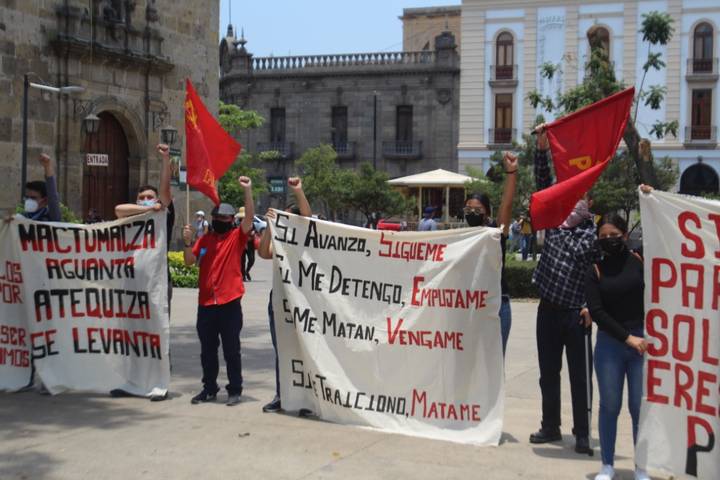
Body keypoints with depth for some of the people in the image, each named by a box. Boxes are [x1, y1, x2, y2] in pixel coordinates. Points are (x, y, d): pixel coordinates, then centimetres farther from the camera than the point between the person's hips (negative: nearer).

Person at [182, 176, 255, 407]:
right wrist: (188, 242, -10)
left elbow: (249, 217, -13)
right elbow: (189, 261, 6)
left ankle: (235, 390, 10)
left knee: (231, 350, 2)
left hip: (230, 303, -4)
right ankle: (209, 389, 22)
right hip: (205, 303, 4)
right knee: (207, 350, 12)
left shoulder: (237, 237, 1)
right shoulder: (205, 239, 11)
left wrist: (247, 190, -20)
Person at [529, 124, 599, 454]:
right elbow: (543, 184, 0)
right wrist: (542, 149, -6)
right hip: (548, 307, 5)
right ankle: (550, 427, 25)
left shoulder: (594, 233, -4)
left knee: (578, 375, 3)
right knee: (548, 373, 13)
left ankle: (582, 433, 11)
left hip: (575, 312, -5)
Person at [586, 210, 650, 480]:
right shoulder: (595, 271, 2)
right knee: (609, 406, 7)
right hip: (609, 344, 1)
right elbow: (596, 312, -5)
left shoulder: (640, 261, 1)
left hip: (643, 341, -1)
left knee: (641, 407, 4)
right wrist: (627, 338, -12)